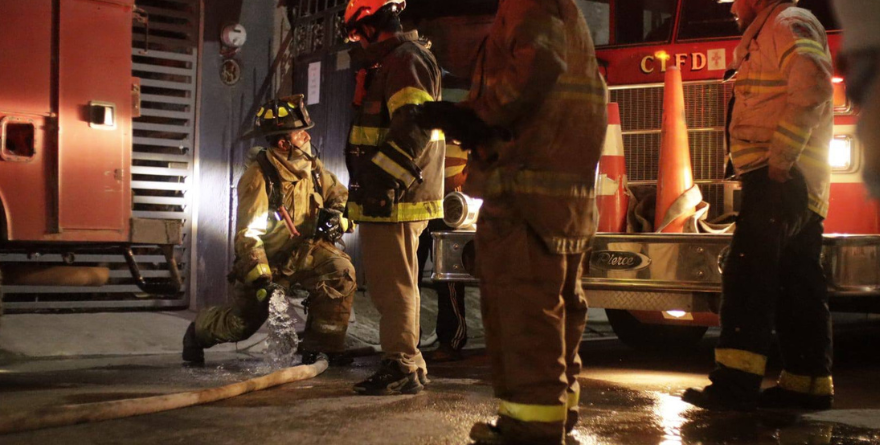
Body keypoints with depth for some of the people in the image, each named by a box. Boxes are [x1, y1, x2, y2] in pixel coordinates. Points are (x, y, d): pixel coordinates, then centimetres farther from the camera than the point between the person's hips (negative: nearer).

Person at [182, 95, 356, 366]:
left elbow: (340, 195, 9)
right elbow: (247, 234, -25)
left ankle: (321, 346, -13)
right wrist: (260, 278, -32)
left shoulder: (312, 168, -5)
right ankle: (198, 332, 38)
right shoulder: (259, 177, -23)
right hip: (267, 259, -4)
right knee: (241, 324, 2)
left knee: (341, 272, -25)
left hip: (304, 252, 4)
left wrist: (336, 216, -14)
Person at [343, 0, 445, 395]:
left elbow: (413, 128, -24)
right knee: (389, 284, 15)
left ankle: (402, 369, -1)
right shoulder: (392, 63, 23)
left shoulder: (406, 60, -12)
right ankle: (407, 363, 22)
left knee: (395, 285, -7)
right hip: (386, 199, 11)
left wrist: (383, 179, -27)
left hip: (395, 200, -11)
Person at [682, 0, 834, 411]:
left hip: (778, 177, -11)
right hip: (791, 186, 11)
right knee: (795, 286, 11)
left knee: (747, 275, -17)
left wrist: (779, 160, -23)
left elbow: (811, 87, -23)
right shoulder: (767, 34, 27)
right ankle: (808, 383, 15)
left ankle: (736, 382, -22)